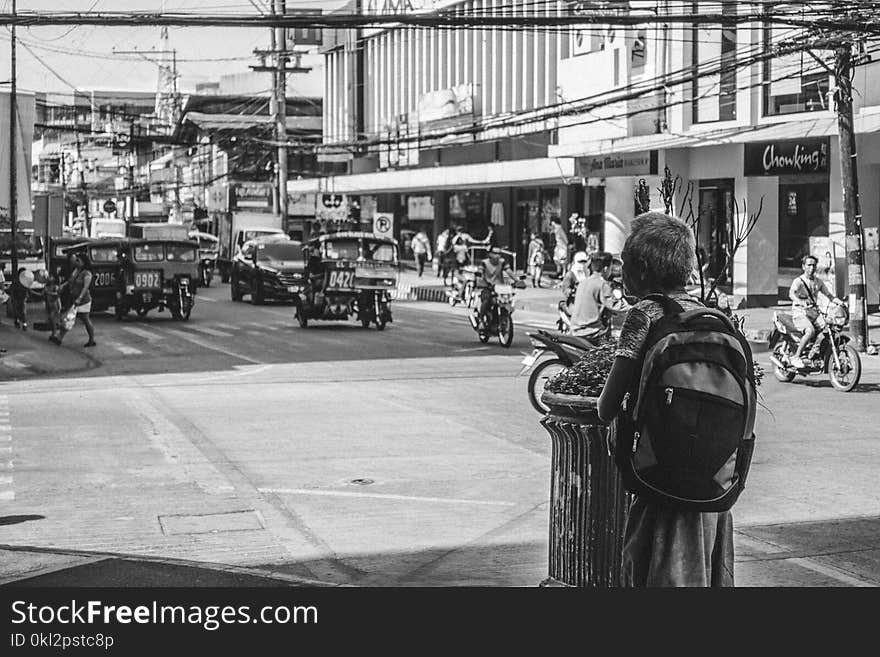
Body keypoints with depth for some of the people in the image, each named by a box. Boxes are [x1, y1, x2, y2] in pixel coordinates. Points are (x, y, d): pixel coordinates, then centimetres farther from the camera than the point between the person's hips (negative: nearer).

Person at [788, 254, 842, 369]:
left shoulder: (819, 281, 15)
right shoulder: (798, 281, -5)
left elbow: (829, 295, 16)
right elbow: (791, 293, -25)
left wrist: (840, 302, -3)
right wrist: (800, 301, -45)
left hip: (814, 312, 6)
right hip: (800, 313, -6)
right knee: (810, 331, -32)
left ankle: (813, 352, -7)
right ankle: (796, 357, -21)